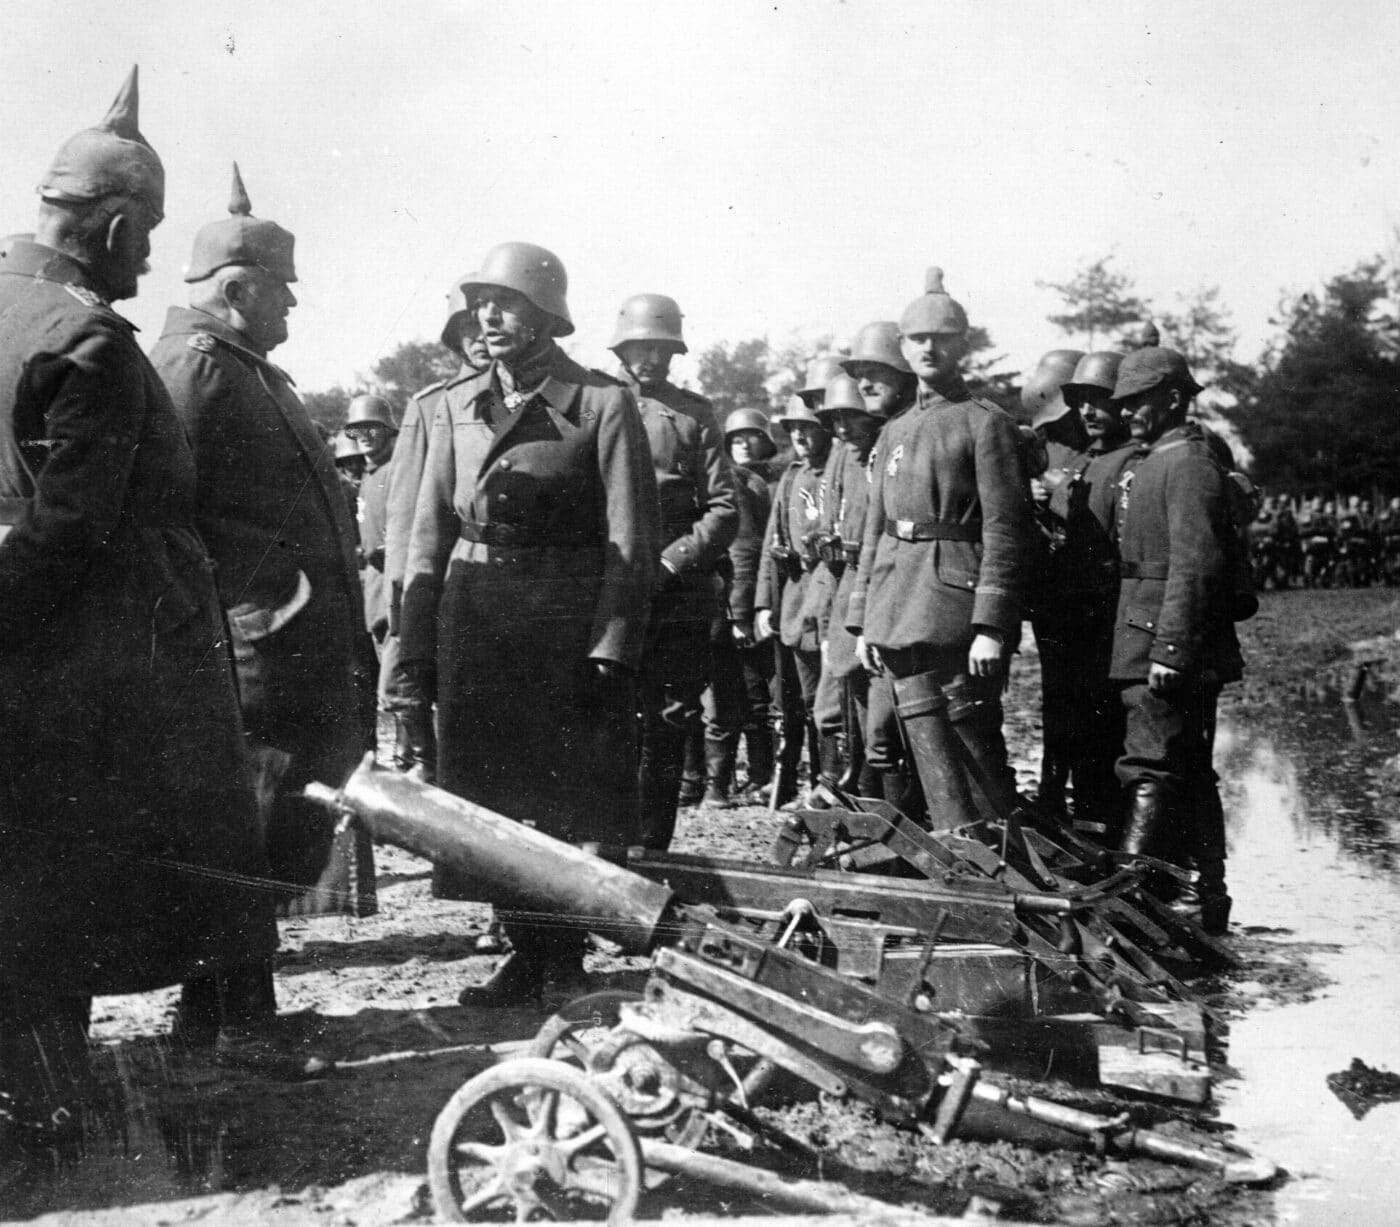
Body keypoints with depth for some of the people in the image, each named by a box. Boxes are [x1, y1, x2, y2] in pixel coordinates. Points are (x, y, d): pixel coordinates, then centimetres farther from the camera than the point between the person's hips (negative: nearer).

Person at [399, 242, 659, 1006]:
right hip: (474, 620, 5)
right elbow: (430, 532, 11)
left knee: (575, 800, 2)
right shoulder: (456, 408, 11)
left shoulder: (604, 405, -4)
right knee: (491, 799, 8)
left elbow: (631, 541, -7)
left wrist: (611, 649, -14)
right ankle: (529, 952, 22)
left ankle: (564, 954, 18)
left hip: (569, 621, -4)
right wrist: (417, 641, 4)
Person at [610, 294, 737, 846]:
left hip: (680, 598, 1)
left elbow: (725, 510, 4)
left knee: (666, 731, 3)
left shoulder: (695, 414, 11)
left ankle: (652, 850, 11)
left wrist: (670, 564, -9)